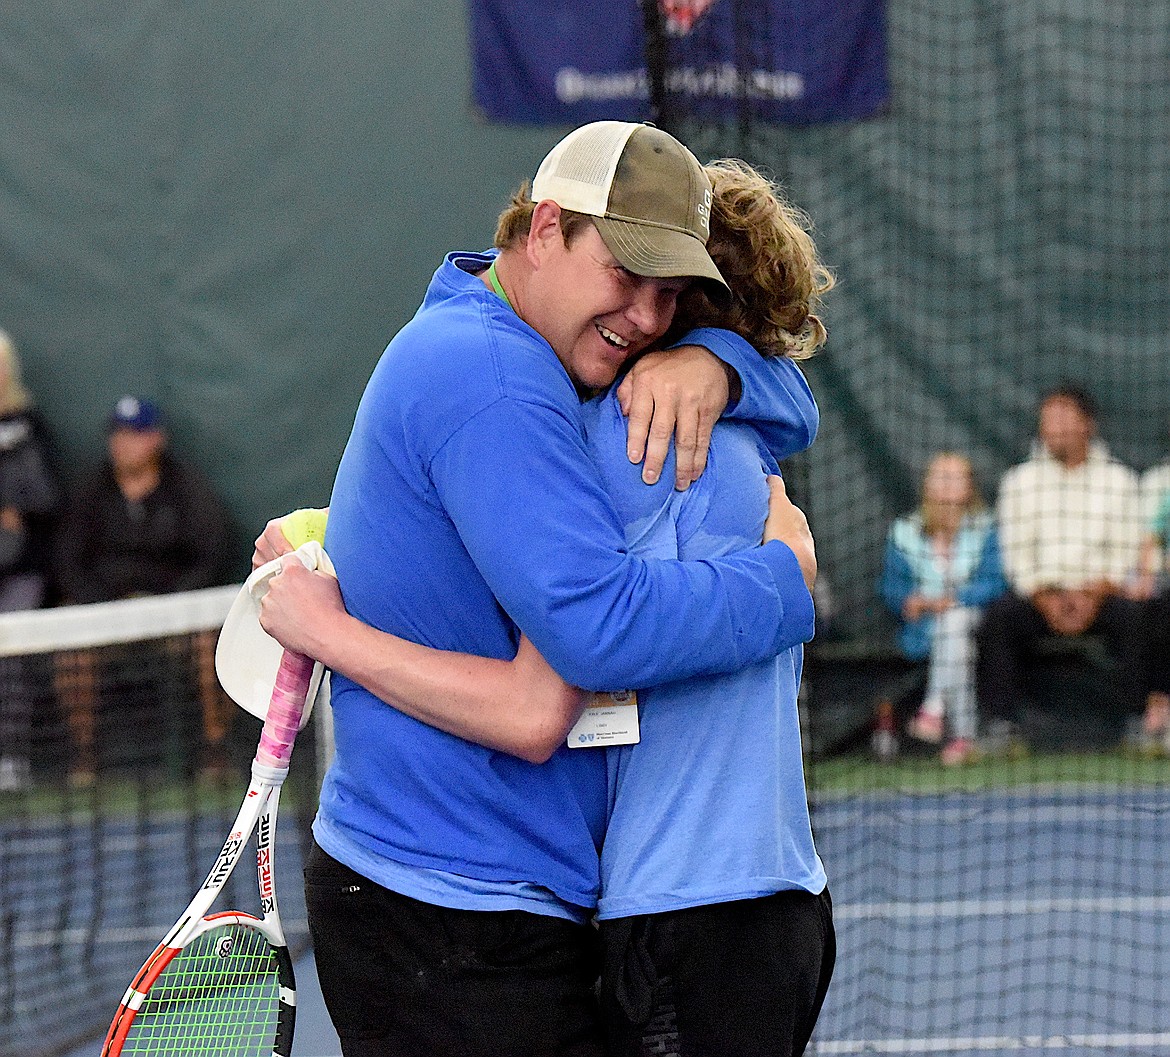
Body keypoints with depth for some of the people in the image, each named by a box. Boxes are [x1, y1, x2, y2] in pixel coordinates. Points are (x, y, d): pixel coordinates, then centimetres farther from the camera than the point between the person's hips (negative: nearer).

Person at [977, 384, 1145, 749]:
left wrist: (1091, 596, -16)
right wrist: (1048, 601, -15)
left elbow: (1125, 556, 2)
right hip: (1039, 595, 1)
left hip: (1100, 595, -1)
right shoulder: (1019, 480, 11)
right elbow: (1018, 558, 3)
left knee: (1130, 615, -32)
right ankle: (1001, 727, -29)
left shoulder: (1120, 480, 10)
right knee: (1000, 615, -29)